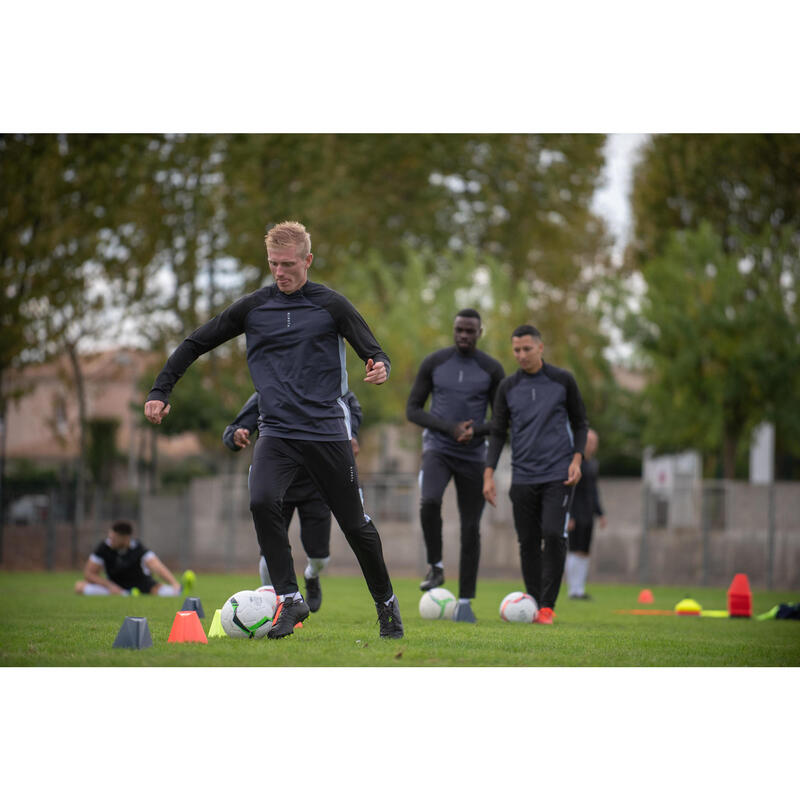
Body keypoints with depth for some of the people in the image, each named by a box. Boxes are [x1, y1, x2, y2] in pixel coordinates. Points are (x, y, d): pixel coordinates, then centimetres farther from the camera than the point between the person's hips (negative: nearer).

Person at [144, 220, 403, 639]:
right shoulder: (252, 307, 7)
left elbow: (374, 353, 2)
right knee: (262, 500, -26)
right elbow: (194, 344, 12)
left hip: (327, 429, -1)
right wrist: (160, 391, 3)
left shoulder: (332, 305, 2)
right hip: (276, 429, 1)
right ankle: (289, 599, -17)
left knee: (355, 523, 5)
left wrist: (379, 368, -23)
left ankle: (386, 604, 27)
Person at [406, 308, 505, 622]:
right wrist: (450, 428, -14)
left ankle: (465, 602, 11)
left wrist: (476, 430, -17)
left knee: (470, 529, 1)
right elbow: (413, 410, 2)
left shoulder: (492, 369, 0)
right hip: (437, 449, -1)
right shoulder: (433, 363, 0)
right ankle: (435, 567, -9)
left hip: (473, 456, 1)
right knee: (429, 502, -30)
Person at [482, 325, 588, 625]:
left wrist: (577, 459, -5)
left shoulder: (562, 380, 3)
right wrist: (489, 474, 0)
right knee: (528, 542, 3)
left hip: (558, 475, -3)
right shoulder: (508, 387, 7)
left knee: (554, 535, -15)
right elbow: (498, 432, 9)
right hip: (523, 477, 3)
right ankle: (533, 603, 13)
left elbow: (579, 422, 10)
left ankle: (547, 606, -10)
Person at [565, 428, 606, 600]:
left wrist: (600, 514, 19)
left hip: (588, 514, 8)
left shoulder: (593, 464, 14)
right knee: (575, 551, -11)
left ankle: (580, 590, 9)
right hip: (573, 513, -8)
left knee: (585, 552, 6)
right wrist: (567, 516, -20)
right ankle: (573, 590, -8)